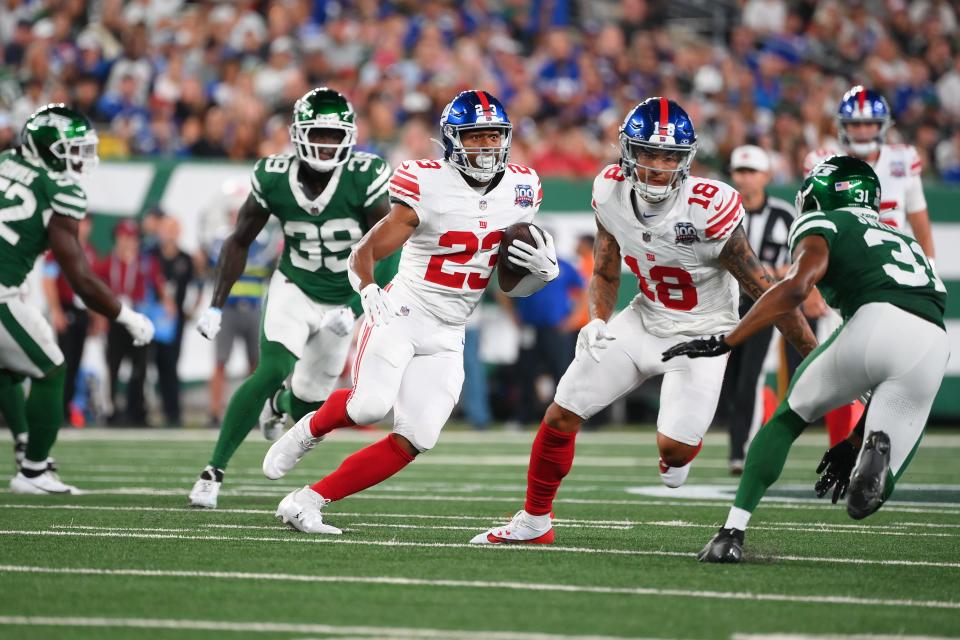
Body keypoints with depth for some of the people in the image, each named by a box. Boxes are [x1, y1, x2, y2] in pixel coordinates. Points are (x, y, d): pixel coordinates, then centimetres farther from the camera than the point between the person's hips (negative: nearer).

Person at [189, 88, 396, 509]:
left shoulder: (364, 178, -22)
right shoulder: (274, 178, -17)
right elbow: (240, 242, -3)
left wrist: (358, 308, -25)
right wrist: (216, 305, -6)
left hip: (343, 302, 1)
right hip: (293, 289, -1)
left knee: (307, 406, 10)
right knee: (272, 371, -26)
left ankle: (279, 403, 51)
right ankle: (214, 471, -19)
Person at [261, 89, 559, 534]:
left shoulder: (520, 190, 6)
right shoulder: (426, 186, -12)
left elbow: (510, 284, 16)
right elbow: (363, 253, -13)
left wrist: (541, 270, -6)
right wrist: (370, 293, -33)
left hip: (446, 338, 5)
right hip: (400, 315, -5)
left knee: (412, 442, -7)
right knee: (370, 406, -29)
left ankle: (306, 504, -1)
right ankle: (309, 430, 4)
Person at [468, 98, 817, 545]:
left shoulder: (707, 211, -29)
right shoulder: (611, 194, -13)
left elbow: (764, 291, -20)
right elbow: (606, 274, 6)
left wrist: (815, 354, -15)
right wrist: (598, 322, -14)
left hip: (700, 335, -5)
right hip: (646, 319, 5)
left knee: (673, 448, -17)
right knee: (561, 415, 0)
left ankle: (680, 452, 23)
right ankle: (534, 522, 19)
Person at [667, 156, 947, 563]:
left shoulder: (822, 227, 20)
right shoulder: (906, 244, 40)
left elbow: (795, 288, -4)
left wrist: (725, 342, -4)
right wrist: (854, 444, 40)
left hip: (875, 324, -4)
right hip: (934, 347, 4)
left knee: (788, 417, 21)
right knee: (877, 486, 14)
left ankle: (732, 532, 8)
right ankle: (877, 451, -21)